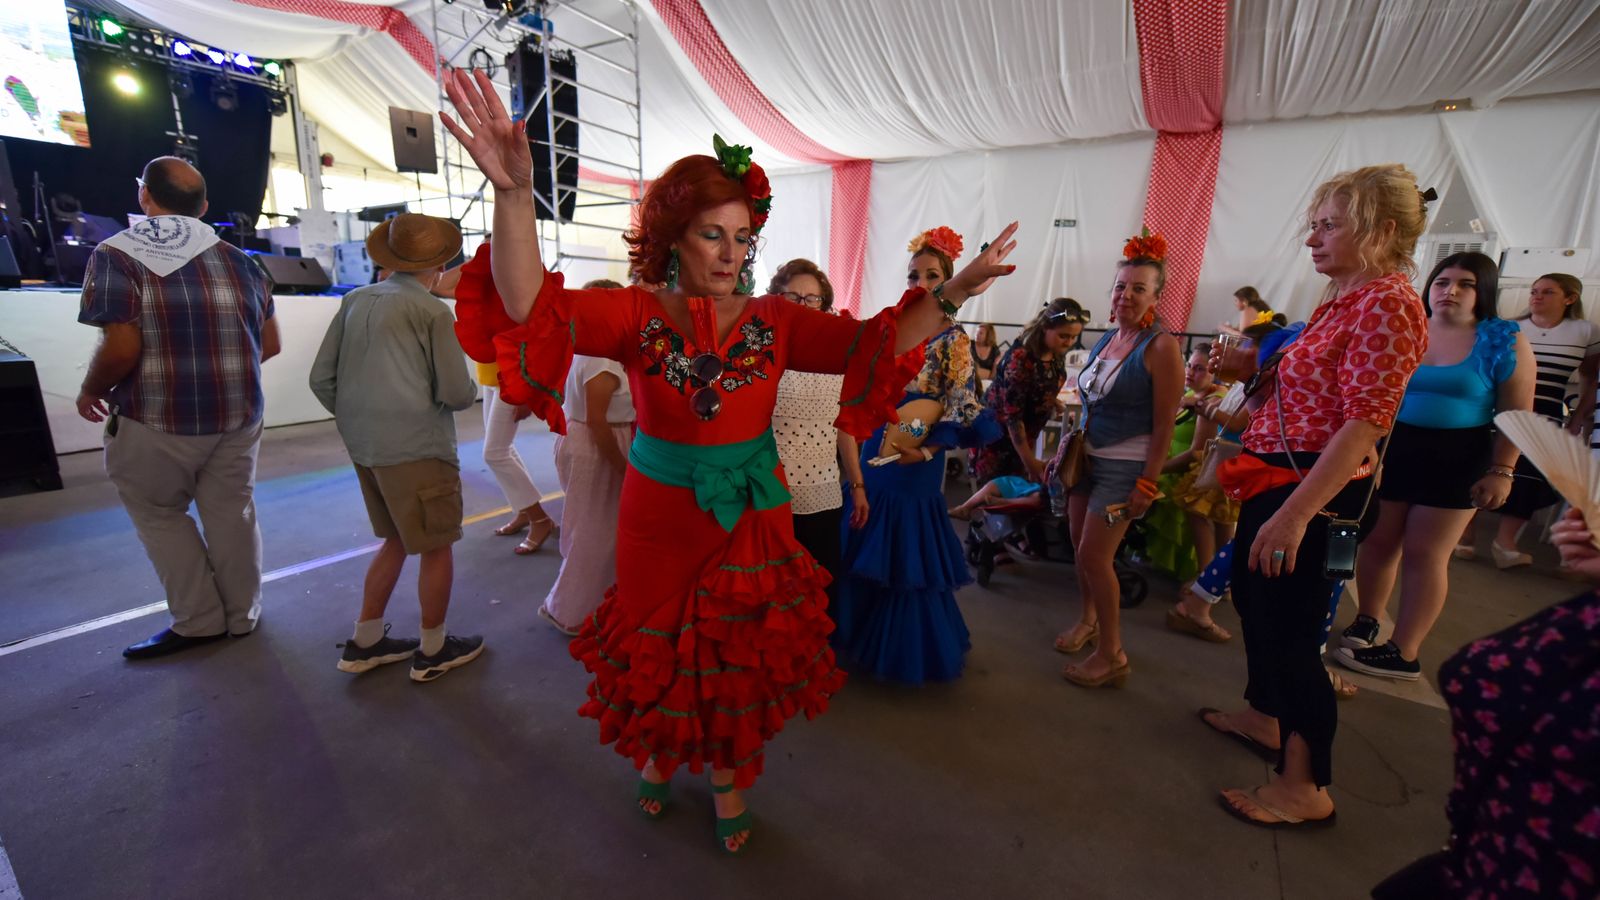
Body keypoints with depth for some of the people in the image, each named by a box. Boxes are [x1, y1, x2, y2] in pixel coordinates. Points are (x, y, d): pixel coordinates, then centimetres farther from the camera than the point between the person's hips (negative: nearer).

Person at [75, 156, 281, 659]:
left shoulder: (118, 256, -10)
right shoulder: (238, 261, 6)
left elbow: (121, 350, -18)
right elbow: (270, 344, 7)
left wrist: (90, 392, 1)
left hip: (157, 420, -4)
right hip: (238, 416, 5)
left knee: (160, 516, 15)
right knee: (231, 514, 14)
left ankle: (198, 621, 21)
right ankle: (241, 615, 27)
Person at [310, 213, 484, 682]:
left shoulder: (355, 301, 9)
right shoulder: (432, 310, -8)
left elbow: (321, 378, 10)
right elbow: (457, 393, -10)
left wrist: (357, 420, 21)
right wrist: (469, 390, 12)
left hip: (364, 447, 7)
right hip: (416, 448, -7)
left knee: (397, 539, 21)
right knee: (437, 547, 7)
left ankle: (365, 642, 28)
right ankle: (433, 651, 19)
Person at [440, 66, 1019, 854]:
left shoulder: (775, 321, -3)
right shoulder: (638, 314, -9)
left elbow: (872, 343, -8)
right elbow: (535, 308, -24)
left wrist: (953, 294, -19)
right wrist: (515, 195, -40)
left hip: (752, 517, 2)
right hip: (660, 515, -1)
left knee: (742, 657, 17)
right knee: (660, 652, 19)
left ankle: (728, 778, 44)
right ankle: (660, 754, 51)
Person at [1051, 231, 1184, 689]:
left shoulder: (1161, 347, -13)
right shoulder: (1106, 340, 7)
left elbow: (1164, 427, -14)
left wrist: (1146, 484, -17)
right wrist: (1063, 450, 14)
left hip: (1125, 465, -6)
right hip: (1088, 457, 6)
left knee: (1094, 555, -6)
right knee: (1080, 546, 13)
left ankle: (1112, 655, 10)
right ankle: (1088, 620, 37)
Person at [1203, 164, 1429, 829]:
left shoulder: (1386, 304, -16)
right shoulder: (1342, 300, 14)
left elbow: (1363, 423, -25)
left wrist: (1294, 514, -29)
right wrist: (1252, 370, 7)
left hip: (1315, 491, -10)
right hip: (1278, 477, 10)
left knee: (1290, 627, -1)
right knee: (1252, 597, 22)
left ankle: (1306, 786, 16)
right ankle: (1266, 714, 43)